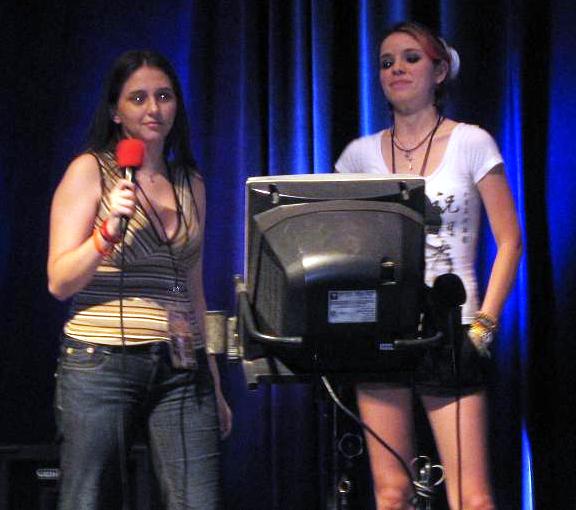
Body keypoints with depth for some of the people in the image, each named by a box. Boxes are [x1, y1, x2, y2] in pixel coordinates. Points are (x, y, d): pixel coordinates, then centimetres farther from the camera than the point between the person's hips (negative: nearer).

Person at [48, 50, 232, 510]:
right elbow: (60, 282, -4)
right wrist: (108, 230, -19)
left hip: (182, 369, 4)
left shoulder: (190, 183, 15)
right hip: (102, 364, -4)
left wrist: (214, 383, 20)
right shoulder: (90, 171, 2)